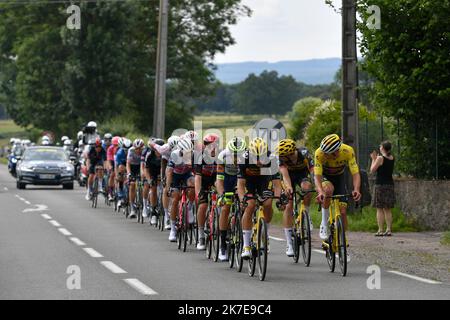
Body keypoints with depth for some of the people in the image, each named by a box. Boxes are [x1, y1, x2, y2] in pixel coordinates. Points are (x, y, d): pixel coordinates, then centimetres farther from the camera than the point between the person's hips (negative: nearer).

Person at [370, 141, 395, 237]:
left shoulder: (380, 158, -11)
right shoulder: (392, 158, 8)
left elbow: (372, 170, -7)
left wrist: (373, 159, 5)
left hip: (380, 185, -6)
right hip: (390, 185, 6)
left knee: (379, 209, -3)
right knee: (388, 209, 11)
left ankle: (380, 230, -7)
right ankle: (389, 230, 8)